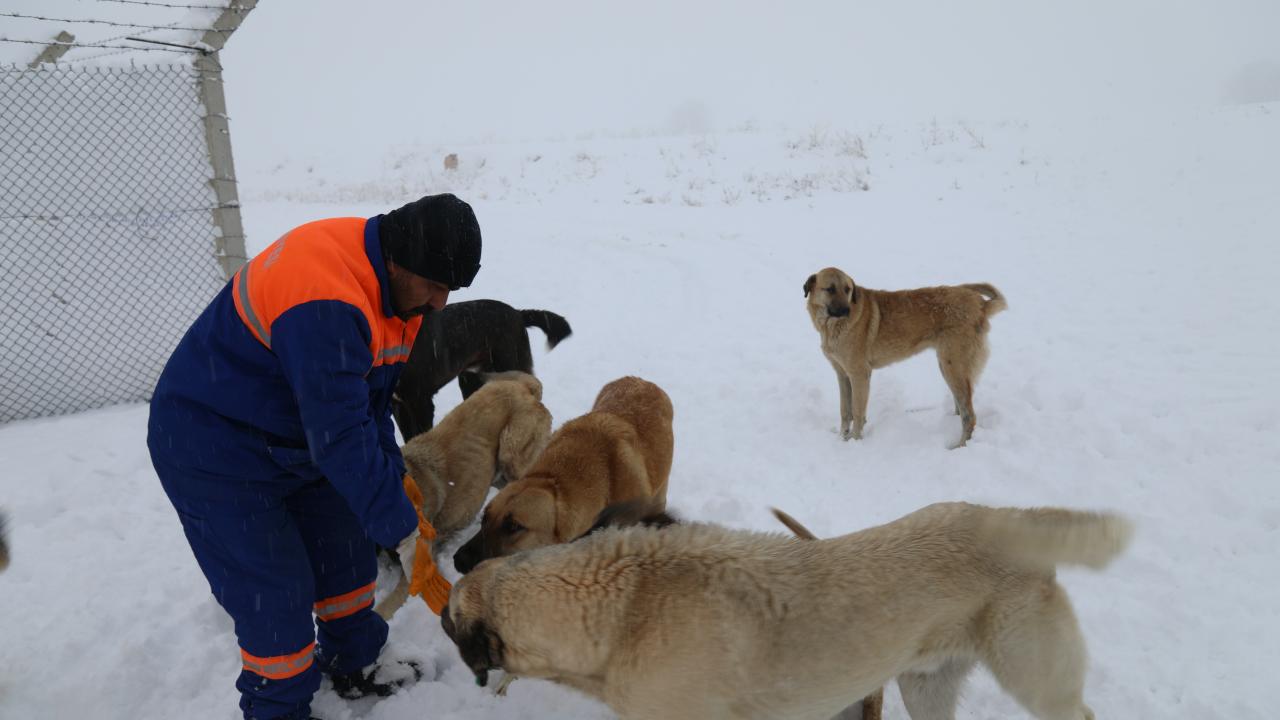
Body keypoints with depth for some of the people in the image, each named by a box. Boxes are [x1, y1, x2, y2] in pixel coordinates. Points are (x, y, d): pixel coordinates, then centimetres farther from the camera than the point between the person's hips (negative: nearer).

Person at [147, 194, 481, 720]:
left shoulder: (392, 284, -5)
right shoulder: (325, 301, -36)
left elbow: (370, 401, 3)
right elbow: (340, 437, -36)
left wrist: (396, 481, -4)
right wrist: (402, 529, -27)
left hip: (296, 435, 9)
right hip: (215, 447, -9)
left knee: (346, 547, 14)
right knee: (274, 590, -2)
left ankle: (354, 666, 35)